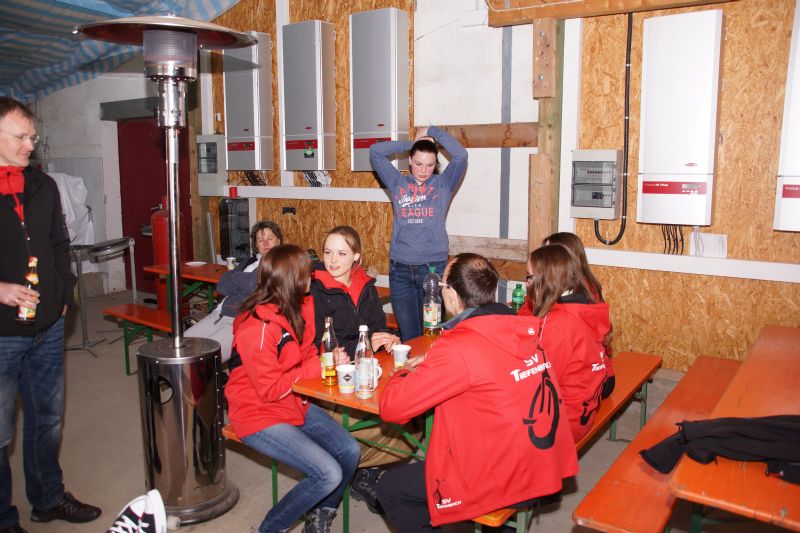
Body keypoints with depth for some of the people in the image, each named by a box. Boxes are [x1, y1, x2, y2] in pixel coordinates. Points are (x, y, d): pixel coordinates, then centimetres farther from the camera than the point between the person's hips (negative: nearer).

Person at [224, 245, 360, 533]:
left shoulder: (300, 309, -2)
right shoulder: (258, 327, -26)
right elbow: (270, 390, -22)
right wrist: (317, 367, -19)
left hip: (295, 404, 8)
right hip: (259, 415, -8)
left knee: (349, 451, -3)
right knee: (329, 474, -17)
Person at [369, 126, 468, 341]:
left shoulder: (443, 184, 6)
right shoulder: (398, 184, 11)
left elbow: (461, 155, -8)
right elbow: (375, 151, 6)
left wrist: (432, 132, 3)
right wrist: (411, 144, 9)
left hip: (434, 267, -1)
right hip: (400, 268, 2)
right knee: (409, 336, 6)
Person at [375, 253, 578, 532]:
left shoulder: (458, 347, -24)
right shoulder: (520, 328, -2)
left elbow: (392, 407, -19)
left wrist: (405, 373, 2)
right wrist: (430, 365, 11)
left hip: (503, 481, -8)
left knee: (390, 488, 12)